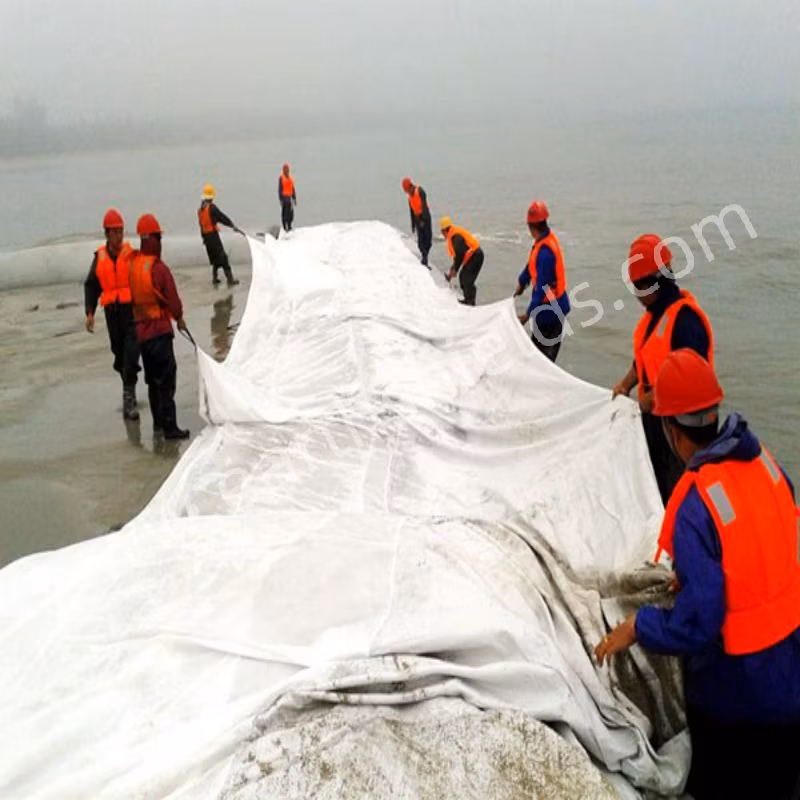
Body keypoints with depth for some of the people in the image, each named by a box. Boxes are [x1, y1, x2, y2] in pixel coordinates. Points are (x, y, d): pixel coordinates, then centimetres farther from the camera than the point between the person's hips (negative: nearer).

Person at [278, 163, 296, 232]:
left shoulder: (290, 178, 14)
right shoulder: (281, 178, -6)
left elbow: (293, 189, 18)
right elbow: (280, 189, -10)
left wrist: (294, 198, 14)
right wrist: (281, 199, -15)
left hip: (289, 198, 6)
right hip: (284, 197, -6)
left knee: (291, 213, 5)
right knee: (285, 213, -6)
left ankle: (289, 226, 20)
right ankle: (285, 227, 0)